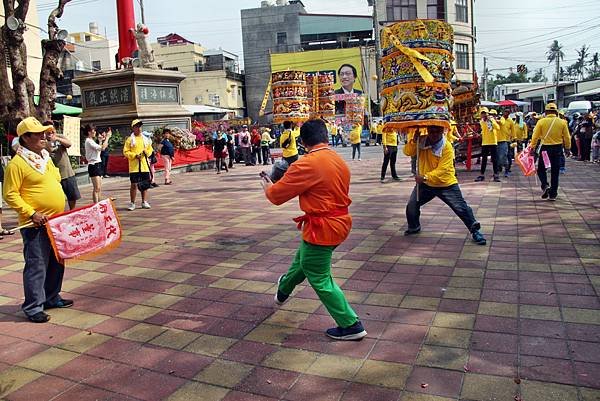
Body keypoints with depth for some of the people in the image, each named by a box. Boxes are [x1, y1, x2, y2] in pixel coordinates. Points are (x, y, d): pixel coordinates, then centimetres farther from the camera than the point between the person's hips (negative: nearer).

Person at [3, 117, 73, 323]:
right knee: (36, 265, -3)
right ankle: (33, 307, 8)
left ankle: (52, 297, 31)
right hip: (35, 225, -8)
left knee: (56, 263, 16)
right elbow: (10, 195, -14)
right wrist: (32, 213, -20)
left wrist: (61, 210, 15)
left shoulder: (45, 158, 13)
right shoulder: (17, 163, -12)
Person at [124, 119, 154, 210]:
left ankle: (144, 202, 19)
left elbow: (150, 149, 17)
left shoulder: (145, 139, 13)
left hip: (145, 165, 4)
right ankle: (132, 203, 7)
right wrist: (135, 155, -16)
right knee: (134, 184, -3)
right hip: (134, 166, -4)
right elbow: (125, 152, -4)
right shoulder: (130, 139, -1)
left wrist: (146, 152, -5)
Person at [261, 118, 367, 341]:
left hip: (321, 228, -9)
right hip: (339, 222, 9)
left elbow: (276, 195, -13)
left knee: (320, 279, 6)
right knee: (303, 258, 30)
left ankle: (351, 326, 13)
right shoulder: (340, 161, 3)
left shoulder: (306, 165, -21)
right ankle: (284, 289, 56)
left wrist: (267, 186, 11)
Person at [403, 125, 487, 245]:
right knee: (411, 205, 6)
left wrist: (425, 177, -38)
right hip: (426, 184, 4)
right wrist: (414, 140, -31)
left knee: (461, 208, -7)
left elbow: (442, 170, -27)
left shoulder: (447, 147, -20)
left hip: (446, 185, -4)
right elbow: (408, 152, -13)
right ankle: (414, 227, 34)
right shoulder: (421, 141, -6)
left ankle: (475, 230, 12)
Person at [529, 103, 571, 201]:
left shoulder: (541, 122, -7)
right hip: (557, 149, 2)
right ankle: (553, 194, 13)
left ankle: (545, 185, -13)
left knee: (541, 169, 13)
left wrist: (532, 147, 3)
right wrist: (568, 149, 13)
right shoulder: (562, 122, -1)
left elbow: (535, 136, -7)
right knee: (555, 172, 9)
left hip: (545, 148, -2)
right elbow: (567, 137, 3)